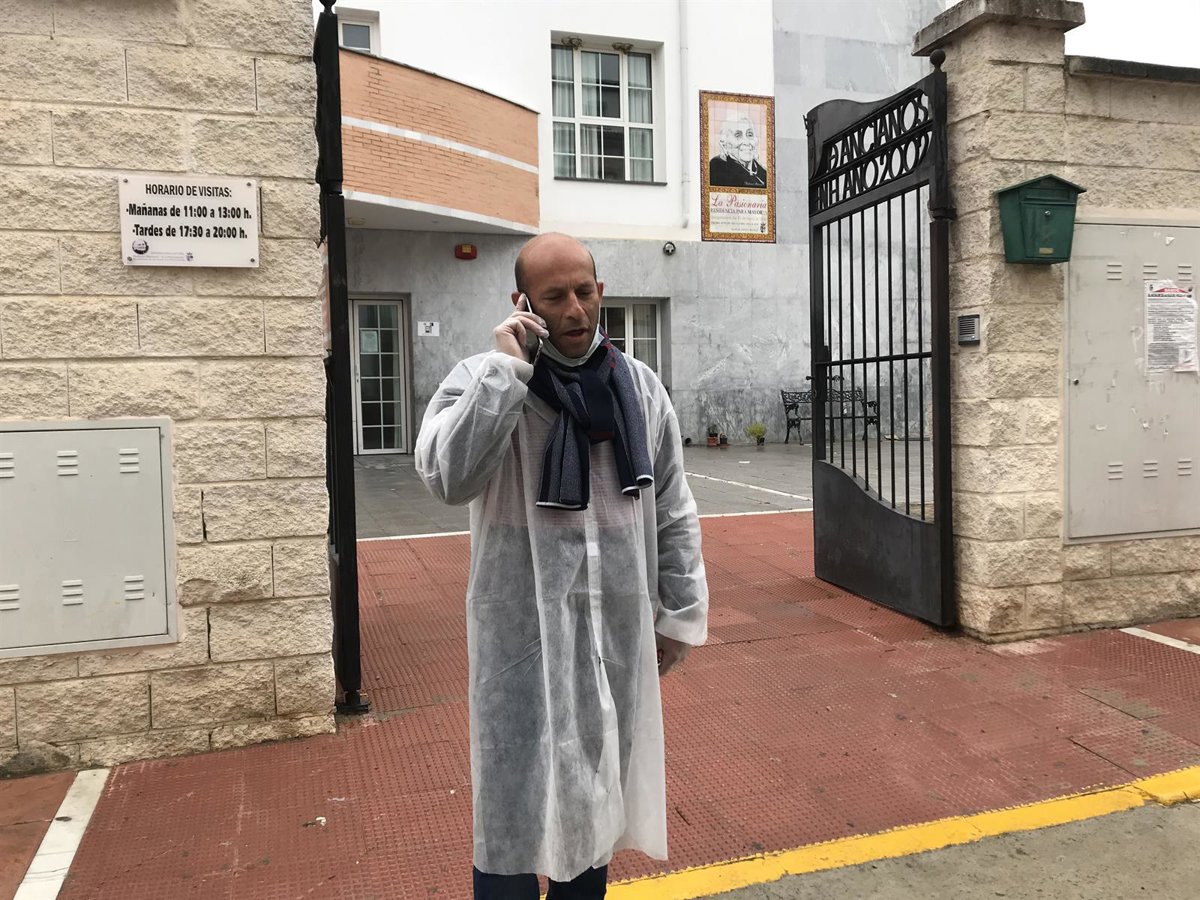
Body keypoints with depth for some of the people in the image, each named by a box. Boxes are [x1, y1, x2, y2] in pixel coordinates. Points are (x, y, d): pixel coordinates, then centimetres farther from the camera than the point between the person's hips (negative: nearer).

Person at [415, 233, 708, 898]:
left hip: (620, 629, 4)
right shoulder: (483, 380, -7)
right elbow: (447, 477, -25)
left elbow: (673, 513, 9)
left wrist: (681, 612, 8)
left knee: (598, 797, 19)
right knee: (519, 801, 5)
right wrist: (507, 369, -23)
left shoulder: (640, 387, 5)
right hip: (524, 630, -4)